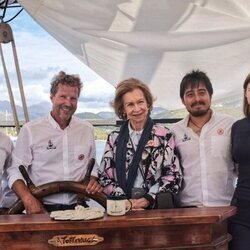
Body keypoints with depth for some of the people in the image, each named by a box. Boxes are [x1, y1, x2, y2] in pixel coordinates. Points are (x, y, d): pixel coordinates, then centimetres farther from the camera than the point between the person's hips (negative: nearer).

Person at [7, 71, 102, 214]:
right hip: (42, 209, -3)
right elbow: (16, 171, 1)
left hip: (76, 208, 3)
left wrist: (93, 180, 1)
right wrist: (28, 198, -15)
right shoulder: (30, 130, 1)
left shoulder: (87, 129, 13)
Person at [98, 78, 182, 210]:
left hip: (155, 206, 1)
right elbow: (104, 177, 7)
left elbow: (173, 175, 3)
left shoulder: (163, 135, 7)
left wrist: (148, 198, -7)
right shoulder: (114, 138, 11)